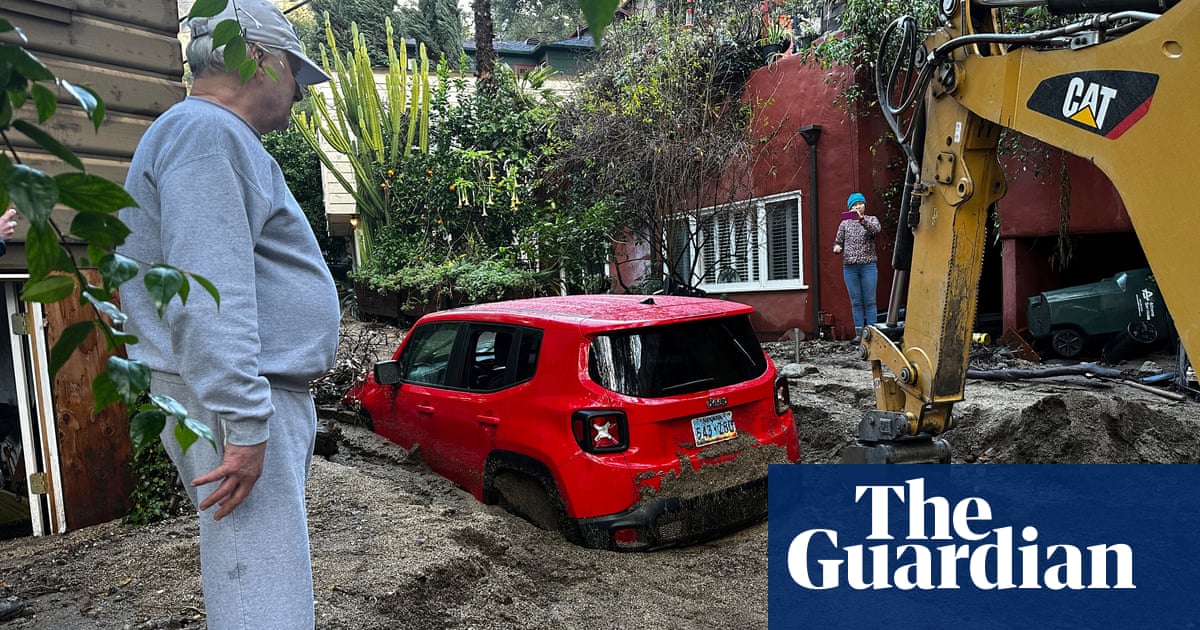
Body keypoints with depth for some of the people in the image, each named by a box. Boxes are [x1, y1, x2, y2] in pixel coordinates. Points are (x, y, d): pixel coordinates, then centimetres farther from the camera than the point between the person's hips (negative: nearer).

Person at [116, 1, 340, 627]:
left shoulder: (218, 138, 23)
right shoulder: (208, 134, -12)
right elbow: (208, 297, -23)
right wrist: (245, 423, -24)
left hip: (261, 394, 11)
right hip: (239, 405, -11)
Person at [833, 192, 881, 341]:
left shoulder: (872, 219, 8)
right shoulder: (844, 223, 13)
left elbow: (876, 229, -14)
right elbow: (838, 242, 15)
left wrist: (862, 219, -29)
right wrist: (837, 248, -8)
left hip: (868, 266, -2)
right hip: (849, 267, 2)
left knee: (869, 301, -2)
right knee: (856, 302, 4)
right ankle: (859, 333, 8)